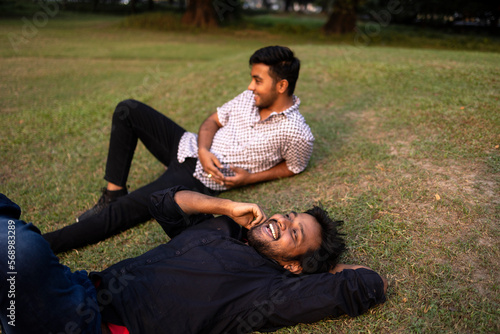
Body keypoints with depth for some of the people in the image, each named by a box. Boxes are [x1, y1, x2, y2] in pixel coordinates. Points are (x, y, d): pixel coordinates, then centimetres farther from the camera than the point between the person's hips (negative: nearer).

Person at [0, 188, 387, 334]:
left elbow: (370, 285, -5)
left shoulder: (270, 288, -2)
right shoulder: (219, 228, 18)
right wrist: (228, 206, 12)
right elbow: (167, 201, 23)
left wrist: (327, 266, 13)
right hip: (90, 288, 7)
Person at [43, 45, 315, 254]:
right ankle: (113, 193, -4)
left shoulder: (297, 134, -15)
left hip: (201, 181, -7)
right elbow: (213, 120, 10)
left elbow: (294, 167, 3)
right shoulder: (250, 97, 2)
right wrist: (203, 150, -12)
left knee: (127, 209, -22)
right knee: (128, 110, -5)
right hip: (189, 148, 7)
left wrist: (250, 177, -12)